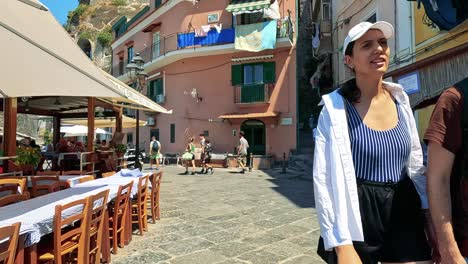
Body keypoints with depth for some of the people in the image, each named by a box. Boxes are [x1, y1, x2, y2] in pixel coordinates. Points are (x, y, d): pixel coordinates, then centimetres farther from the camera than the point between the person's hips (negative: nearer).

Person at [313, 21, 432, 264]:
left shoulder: (400, 99, 4)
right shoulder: (335, 108, -13)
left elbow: (415, 162, 11)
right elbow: (326, 179, -16)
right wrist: (341, 244, -18)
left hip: (404, 211, 5)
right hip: (357, 214, -4)